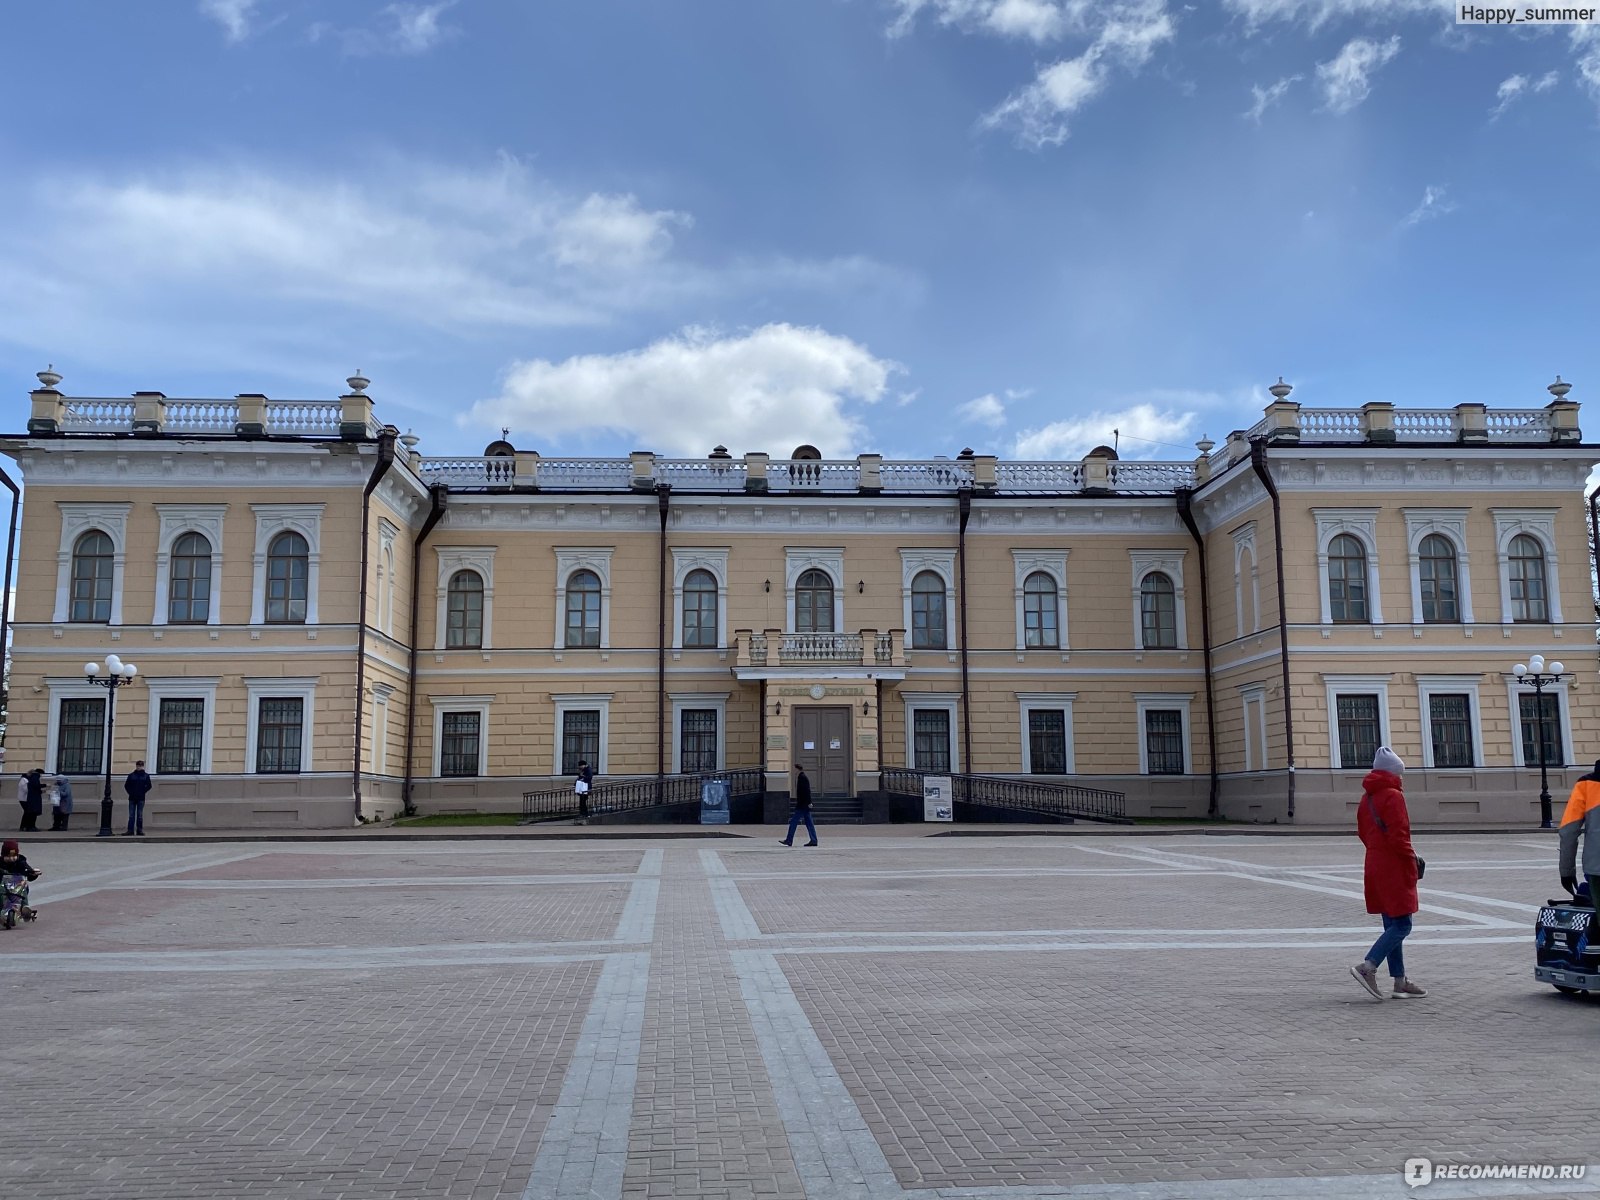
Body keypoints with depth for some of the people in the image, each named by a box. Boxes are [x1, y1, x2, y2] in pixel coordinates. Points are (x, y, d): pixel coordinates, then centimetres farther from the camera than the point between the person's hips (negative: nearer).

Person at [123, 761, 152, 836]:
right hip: (132, 798, 1)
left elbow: (149, 786, 1)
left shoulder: (146, 776, 5)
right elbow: (126, 785, 5)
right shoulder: (131, 775, 6)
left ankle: (139, 830, 7)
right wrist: (130, 792, -4)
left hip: (141, 799, -1)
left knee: (140, 815, 3)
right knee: (131, 815, 1)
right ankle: (130, 830, 1)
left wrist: (143, 792, -6)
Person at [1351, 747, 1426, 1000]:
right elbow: (1398, 836, -19)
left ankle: (1400, 982, 14)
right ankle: (1367, 967, -17)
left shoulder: (1366, 798, 13)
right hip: (1394, 869, -9)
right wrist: (1411, 860, -7)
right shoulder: (1393, 796, -14)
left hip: (1375, 866, 9)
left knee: (1392, 925, 12)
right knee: (1402, 925, -6)